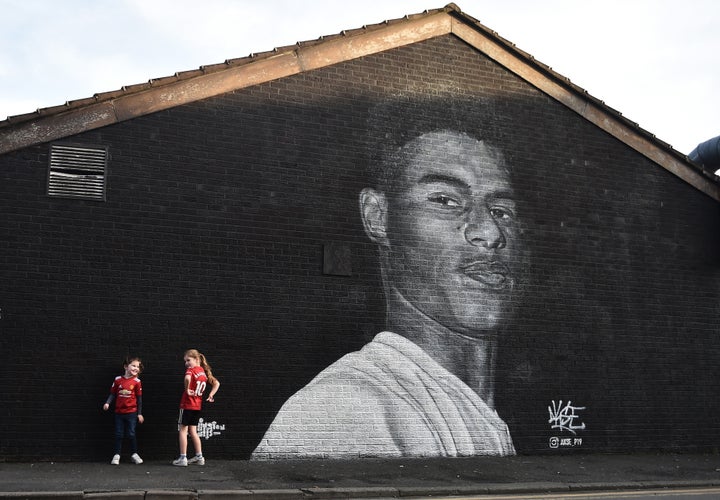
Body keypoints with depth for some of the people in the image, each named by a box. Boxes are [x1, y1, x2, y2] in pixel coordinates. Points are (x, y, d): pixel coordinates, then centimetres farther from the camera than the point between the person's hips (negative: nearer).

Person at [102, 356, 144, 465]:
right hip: (119, 412, 2)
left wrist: (139, 414, 0)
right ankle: (117, 455, 14)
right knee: (118, 434, 7)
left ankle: (134, 454, 15)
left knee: (131, 434, 2)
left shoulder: (137, 382, -4)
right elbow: (113, 394, 8)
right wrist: (108, 403, -10)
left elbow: (139, 398, 0)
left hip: (131, 412, -2)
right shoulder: (118, 379, 0)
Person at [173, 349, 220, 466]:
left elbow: (187, 378, -36)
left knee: (182, 430, 3)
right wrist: (210, 396, 9)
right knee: (193, 431, 15)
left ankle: (183, 458, 3)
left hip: (187, 405, -7)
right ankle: (199, 457, 16)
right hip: (198, 406, 7)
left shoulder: (191, 370, -13)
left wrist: (187, 390, -22)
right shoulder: (204, 372, 10)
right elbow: (216, 383, 14)